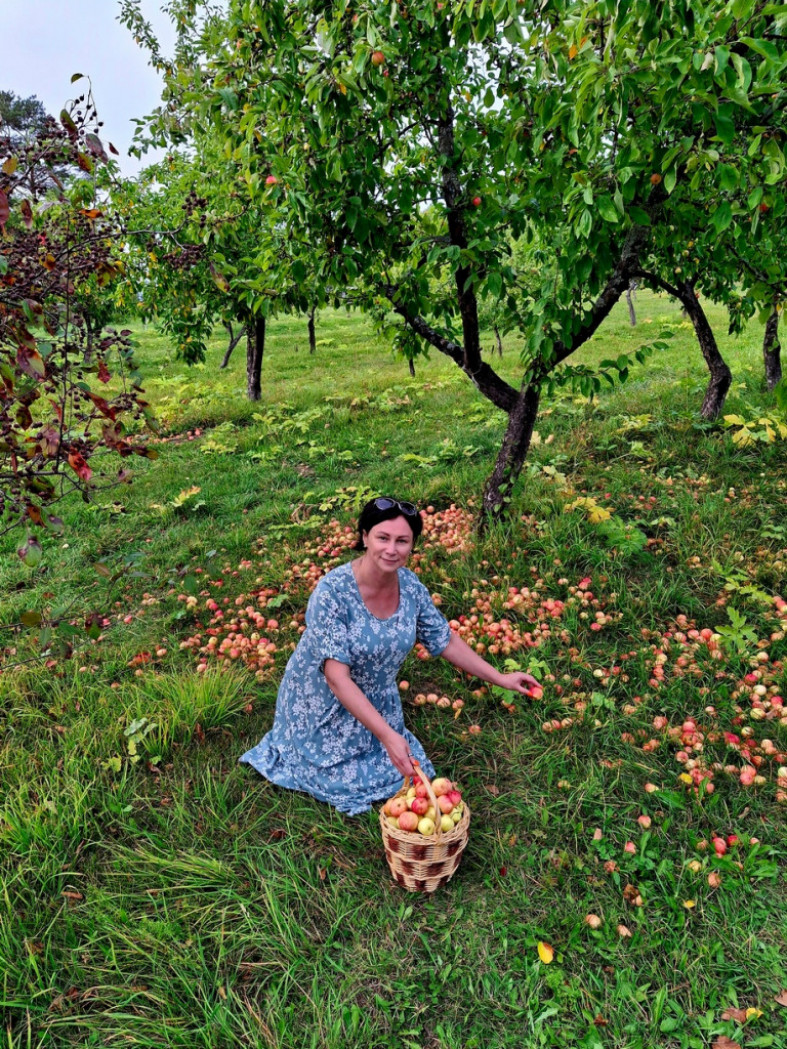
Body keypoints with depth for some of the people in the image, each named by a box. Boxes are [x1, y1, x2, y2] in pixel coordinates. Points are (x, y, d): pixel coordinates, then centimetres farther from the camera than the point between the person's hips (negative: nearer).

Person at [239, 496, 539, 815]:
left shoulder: (411, 586, -16)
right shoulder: (333, 592, -34)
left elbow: (446, 641, -3)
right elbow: (337, 678, -35)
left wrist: (500, 678, -3)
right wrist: (387, 735, -40)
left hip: (376, 702, 5)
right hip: (324, 706, -5)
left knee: (399, 768, 18)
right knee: (346, 782, 11)